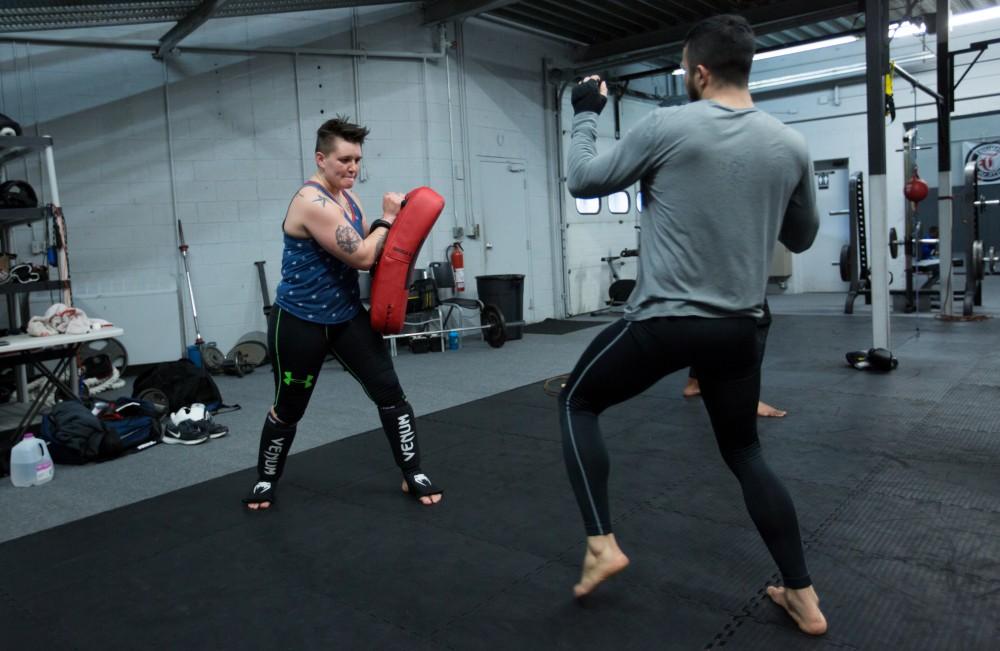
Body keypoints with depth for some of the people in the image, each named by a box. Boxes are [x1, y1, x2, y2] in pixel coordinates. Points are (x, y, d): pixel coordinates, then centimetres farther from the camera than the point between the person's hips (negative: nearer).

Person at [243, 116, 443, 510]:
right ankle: (266, 480, 34)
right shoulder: (312, 202, -22)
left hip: (347, 315, 7)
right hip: (300, 321, -7)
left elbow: (368, 247, 11)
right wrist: (387, 219, -12)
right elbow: (362, 257, -24)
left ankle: (413, 476, 12)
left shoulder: (347, 197, 7)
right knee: (288, 408, 9)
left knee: (389, 392, -1)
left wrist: (392, 223, -6)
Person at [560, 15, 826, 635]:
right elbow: (802, 237, 17)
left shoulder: (668, 127, -11)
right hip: (738, 327, 5)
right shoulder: (790, 145, 3)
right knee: (744, 452, 23)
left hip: (664, 321, -5)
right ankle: (803, 596, 26)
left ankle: (602, 543, 11)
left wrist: (587, 114, 16)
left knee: (578, 403, 18)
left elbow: (584, 180, 1)